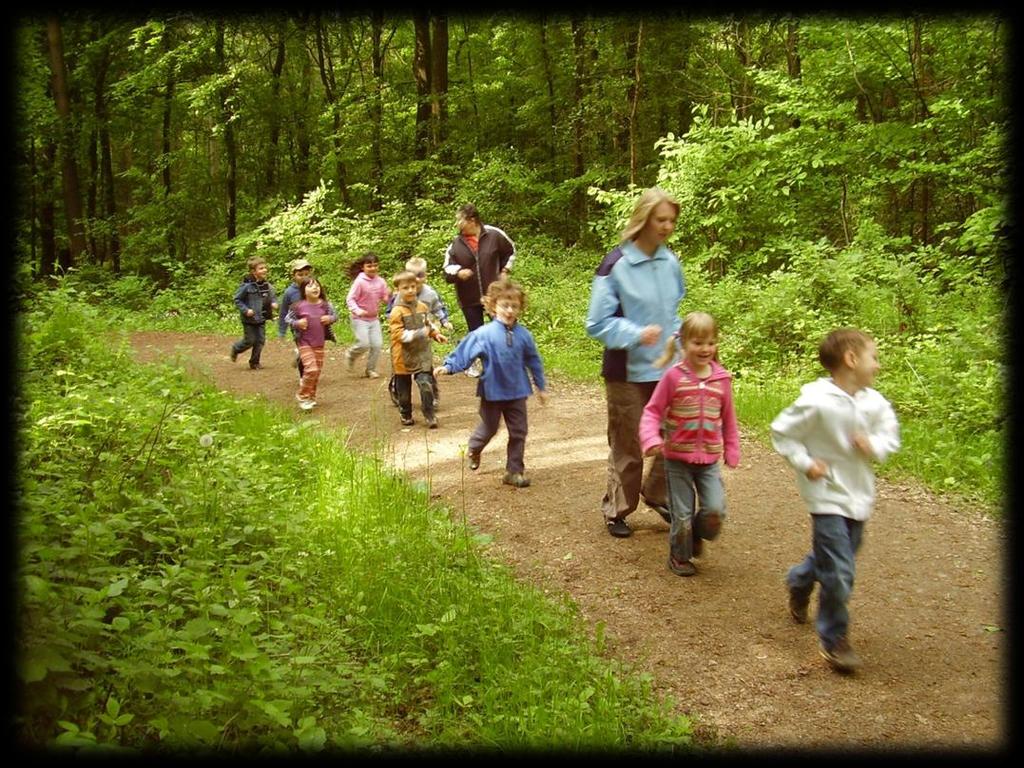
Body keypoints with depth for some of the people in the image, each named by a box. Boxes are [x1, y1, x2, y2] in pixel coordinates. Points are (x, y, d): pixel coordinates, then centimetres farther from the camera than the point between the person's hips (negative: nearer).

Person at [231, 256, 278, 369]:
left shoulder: (267, 285, -2)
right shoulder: (247, 286, -18)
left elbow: (273, 296, 16)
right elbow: (237, 299, -10)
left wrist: (274, 303, -5)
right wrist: (245, 310, -19)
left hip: (261, 319, 5)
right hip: (249, 319, -5)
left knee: (260, 341, 7)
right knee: (250, 341, 3)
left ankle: (254, 362, 24)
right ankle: (235, 349, 34)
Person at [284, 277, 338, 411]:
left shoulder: (325, 304, -2)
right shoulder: (298, 306, -11)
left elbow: (334, 315, 11)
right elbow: (287, 319, -1)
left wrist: (330, 319, -11)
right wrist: (297, 323, -19)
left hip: (319, 343, 5)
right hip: (304, 343, -5)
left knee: (317, 371, 11)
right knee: (311, 369, -16)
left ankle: (311, 397, 30)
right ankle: (302, 396, 3)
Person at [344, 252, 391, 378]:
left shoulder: (380, 281, 0)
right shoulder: (359, 281, -14)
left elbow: (385, 299, 8)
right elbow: (350, 299, -14)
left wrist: (389, 296, -15)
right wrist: (357, 311, -30)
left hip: (374, 318, 5)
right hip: (360, 319, -5)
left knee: (377, 345, -1)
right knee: (364, 344, -13)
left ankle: (370, 370, 17)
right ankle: (351, 355, 21)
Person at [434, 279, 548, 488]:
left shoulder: (523, 336, -4)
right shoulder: (484, 334, -13)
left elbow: (534, 362, 5)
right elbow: (464, 351, -13)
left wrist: (541, 387, 11)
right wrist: (448, 366, -26)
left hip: (517, 392, 3)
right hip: (492, 392, -3)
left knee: (518, 432, 6)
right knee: (488, 429, 15)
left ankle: (514, 471, 17)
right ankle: (473, 450, 46)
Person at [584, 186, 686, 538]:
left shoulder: (670, 262, 2)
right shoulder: (616, 265, -15)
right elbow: (597, 324, -14)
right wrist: (637, 334, -25)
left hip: (667, 368, 5)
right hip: (628, 373, -5)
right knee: (627, 446, 7)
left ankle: (656, 494, 35)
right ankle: (616, 509, 26)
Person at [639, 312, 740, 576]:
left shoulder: (722, 378, 0)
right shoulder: (674, 376, -10)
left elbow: (728, 419, 9)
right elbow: (652, 411, -7)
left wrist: (731, 451, 9)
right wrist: (651, 439, -23)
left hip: (710, 460, 2)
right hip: (678, 458, -2)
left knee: (715, 510, -9)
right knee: (682, 514, 5)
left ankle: (697, 534, 24)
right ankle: (680, 556, 30)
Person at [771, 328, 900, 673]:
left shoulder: (875, 403, -2)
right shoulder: (817, 402, -19)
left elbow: (890, 434, 11)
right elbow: (781, 431, -10)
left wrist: (875, 447, -10)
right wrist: (804, 463, -16)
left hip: (859, 496, 7)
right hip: (827, 495, -7)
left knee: (835, 557, 22)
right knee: (838, 573, -6)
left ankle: (799, 580, 53)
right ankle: (834, 639, 11)